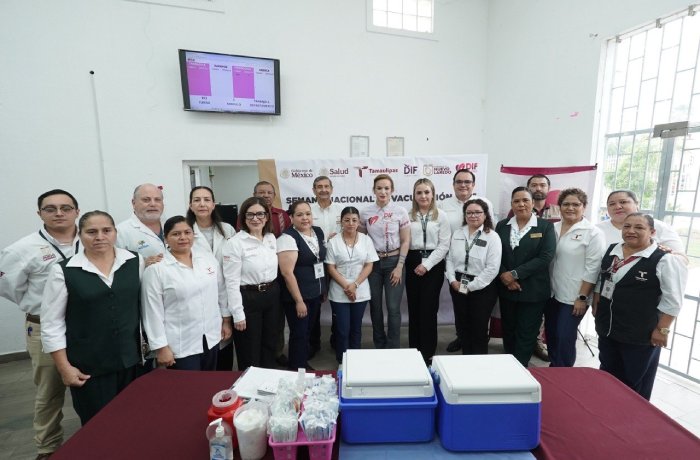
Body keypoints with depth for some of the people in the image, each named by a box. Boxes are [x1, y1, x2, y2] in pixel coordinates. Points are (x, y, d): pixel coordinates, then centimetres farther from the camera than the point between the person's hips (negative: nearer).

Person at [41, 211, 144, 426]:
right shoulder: (63, 271, -8)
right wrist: (65, 368, -5)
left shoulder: (135, 261, -2)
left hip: (130, 358, 2)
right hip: (88, 366, -2)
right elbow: (52, 325, -4)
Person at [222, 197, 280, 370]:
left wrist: (273, 293, 14)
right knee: (249, 352, 10)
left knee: (270, 346, 20)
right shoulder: (235, 243, -14)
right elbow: (232, 281, -15)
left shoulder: (271, 238, 4)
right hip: (248, 298, -6)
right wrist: (238, 313, -15)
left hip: (271, 296, 6)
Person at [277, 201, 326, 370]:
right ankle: (296, 370, 23)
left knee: (307, 332, 20)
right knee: (299, 334, 4)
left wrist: (323, 288, 14)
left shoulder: (319, 232, 6)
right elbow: (287, 272, -21)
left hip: (315, 294, 7)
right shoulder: (287, 238, -17)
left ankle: (304, 364, 37)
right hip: (297, 296, -7)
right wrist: (299, 301, -19)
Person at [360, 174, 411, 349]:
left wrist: (399, 266, -8)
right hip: (373, 262, 2)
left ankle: (393, 348, 19)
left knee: (393, 307, 1)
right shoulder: (365, 212, 1)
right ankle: (379, 345, 31)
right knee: (375, 306, 11)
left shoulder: (400, 212, -4)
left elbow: (405, 241, -3)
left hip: (393, 261, -2)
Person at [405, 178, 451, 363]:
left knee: (428, 308, 1)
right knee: (414, 307, 9)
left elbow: (444, 244, -4)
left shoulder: (441, 215, 1)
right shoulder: (408, 215, 5)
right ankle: (414, 349, 24)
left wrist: (427, 264, -10)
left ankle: (428, 352, 16)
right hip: (412, 263, 2)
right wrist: (417, 264, -8)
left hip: (434, 264, -2)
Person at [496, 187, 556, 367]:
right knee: (508, 331, 15)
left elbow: (545, 257, -13)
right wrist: (503, 275, -14)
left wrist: (515, 274, -18)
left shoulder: (545, 226, -3)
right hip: (506, 288, 3)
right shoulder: (502, 225, 6)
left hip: (533, 291, -3)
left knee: (526, 334, 5)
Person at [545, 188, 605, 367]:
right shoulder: (553, 228, 6)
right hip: (551, 293, 5)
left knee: (565, 338, 3)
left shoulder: (593, 233, -8)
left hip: (573, 297, -5)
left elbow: (592, 268, -11)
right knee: (551, 335, 14)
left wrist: (582, 298, -12)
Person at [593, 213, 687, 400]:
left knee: (635, 383, 12)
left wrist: (662, 330, -14)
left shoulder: (664, 260, -14)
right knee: (607, 376, 21)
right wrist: (596, 306, 13)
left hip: (641, 335, -6)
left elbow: (672, 300, -13)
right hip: (606, 328, 6)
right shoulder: (611, 251, 4)